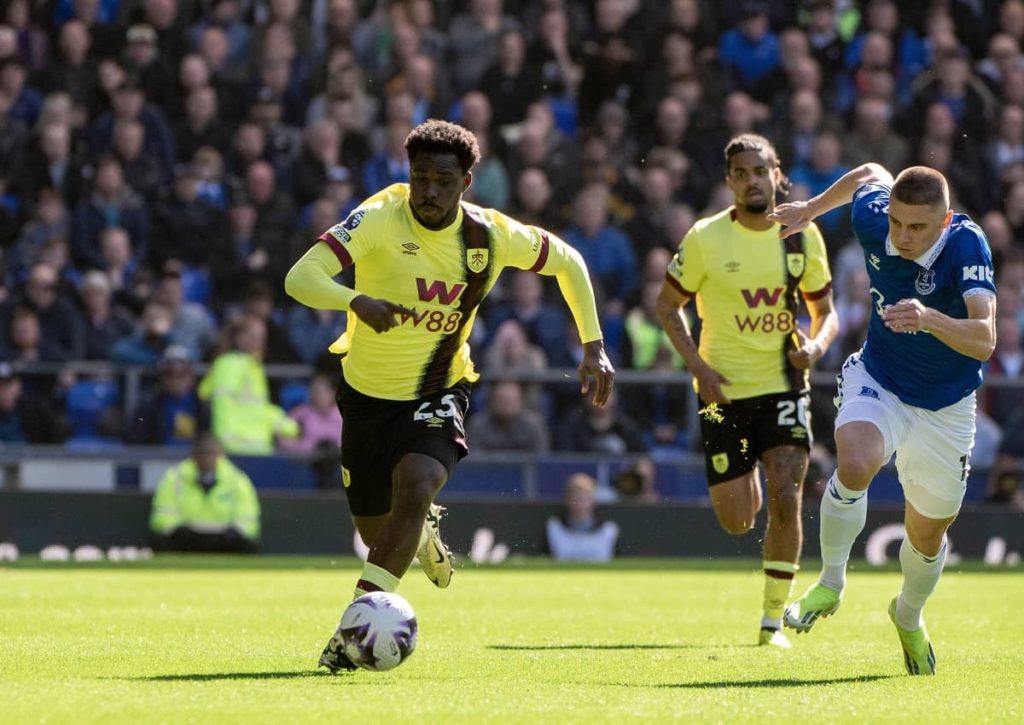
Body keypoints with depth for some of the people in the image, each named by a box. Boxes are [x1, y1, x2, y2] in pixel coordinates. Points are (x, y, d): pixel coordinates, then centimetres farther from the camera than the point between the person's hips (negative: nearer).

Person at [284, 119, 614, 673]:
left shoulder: (492, 235, -13)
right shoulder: (379, 218, -22)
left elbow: (567, 262, 7)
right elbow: (300, 278, -33)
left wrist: (593, 346, 0)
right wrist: (357, 301, -52)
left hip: (437, 392, 0)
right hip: (368, 392, 0)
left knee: (415, 487, -30)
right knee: (377, 534, 12)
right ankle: (424, 532, 51)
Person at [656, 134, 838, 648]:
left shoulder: (803, 236, 0)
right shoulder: (706, 238, -7)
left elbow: (825, 311, 11)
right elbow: (668, 306, 3)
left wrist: (815, 345, -12)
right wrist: (697, 365, -11)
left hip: (783, 385, 1)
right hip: (724, 391, -1)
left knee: (785, 498, -15)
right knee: (737, 520, 0)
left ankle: (774, 619, -3)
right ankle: (745, 481, 39)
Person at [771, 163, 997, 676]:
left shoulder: (966, 244, -30)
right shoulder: (871, 217, -19)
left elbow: (983, 340, -42)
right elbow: (870, 174, 7)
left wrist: (930, 319, -59)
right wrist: (811, 208, 21)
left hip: (944, 407, -1)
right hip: (879, 382, 1)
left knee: (927, 536, 11)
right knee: (854, 465, -32)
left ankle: (909, 616, 45)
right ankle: (830, 584, -9)